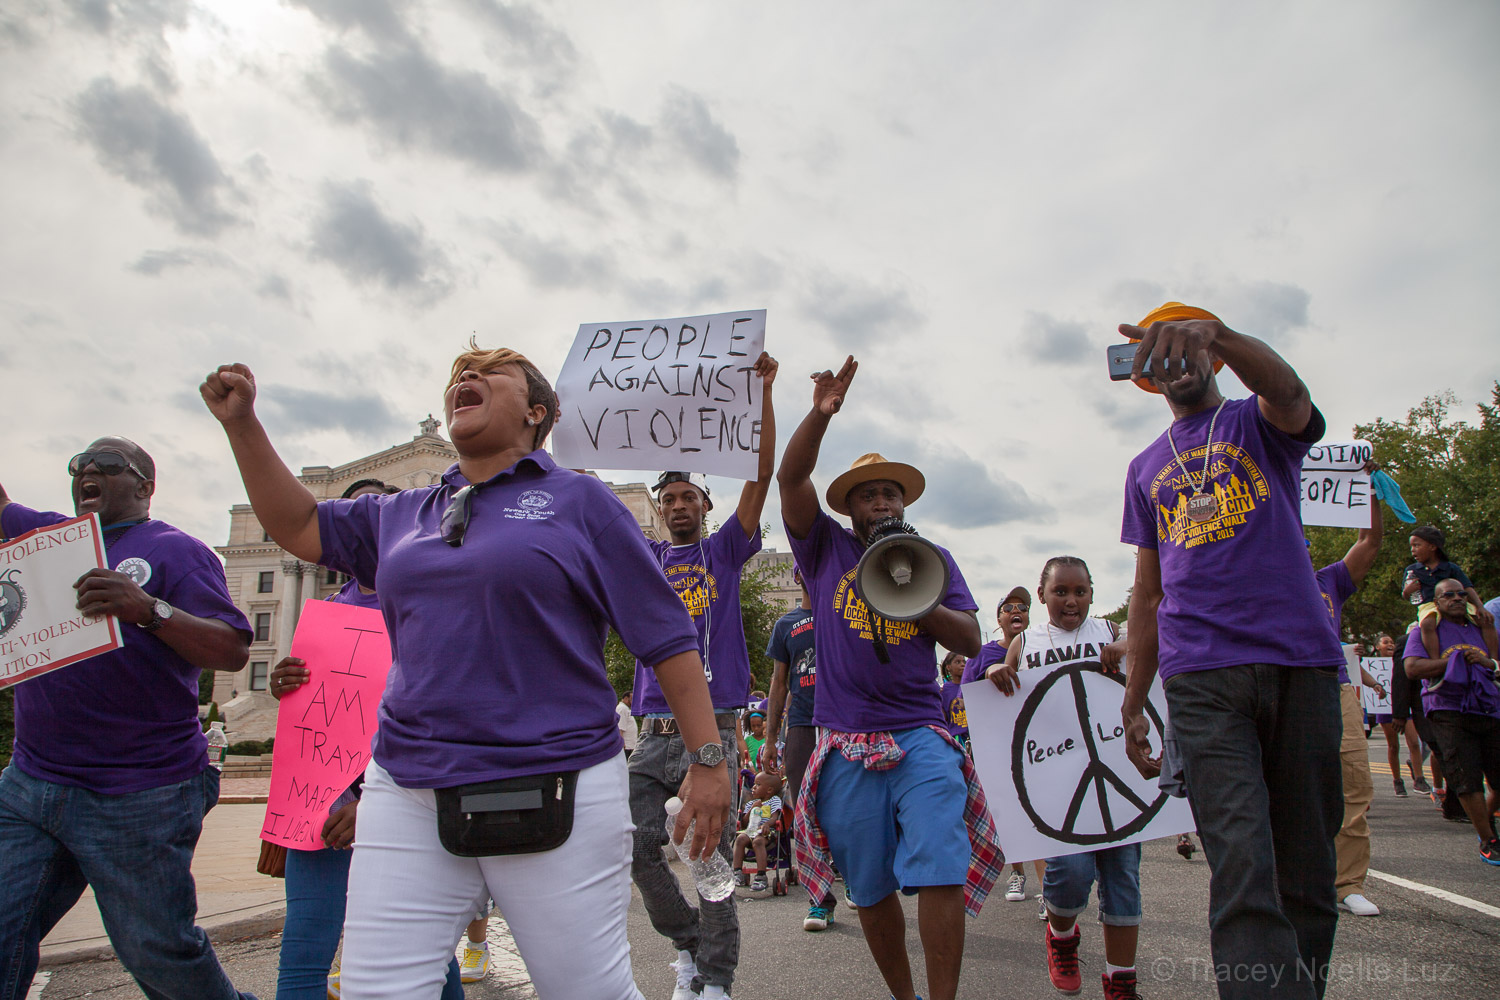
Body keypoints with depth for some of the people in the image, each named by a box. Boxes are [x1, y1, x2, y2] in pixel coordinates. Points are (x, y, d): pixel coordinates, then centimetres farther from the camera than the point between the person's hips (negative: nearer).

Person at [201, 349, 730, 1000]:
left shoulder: (579, 501, 0)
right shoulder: (403, 515, 15)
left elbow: (666, 637, -3)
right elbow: (297, 525, 26)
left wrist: (708, 759, -8)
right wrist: (242, 423, 15)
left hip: (556, 794, -4)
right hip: (407, 794, 5)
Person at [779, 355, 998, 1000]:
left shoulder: (932, 556, 14)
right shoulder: (826, 548, 11)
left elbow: (970, 640, 7)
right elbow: (790, 478, -3)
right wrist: (822, 413, -17)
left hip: (920, 736, 0)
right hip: (845, 743, 0)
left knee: (939, 871, -12)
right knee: (871, 888, 7)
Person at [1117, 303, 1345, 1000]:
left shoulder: (1259, 424, 13)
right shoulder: (1146, 469, 22)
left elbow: (1287, 392, -14)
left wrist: (1215, 331, -34)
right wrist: (1132, 703, 15)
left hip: (1300, 660, -1)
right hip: (1201, 678, 1)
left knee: (1306, 872, 4)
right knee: (1243, 873, -12)